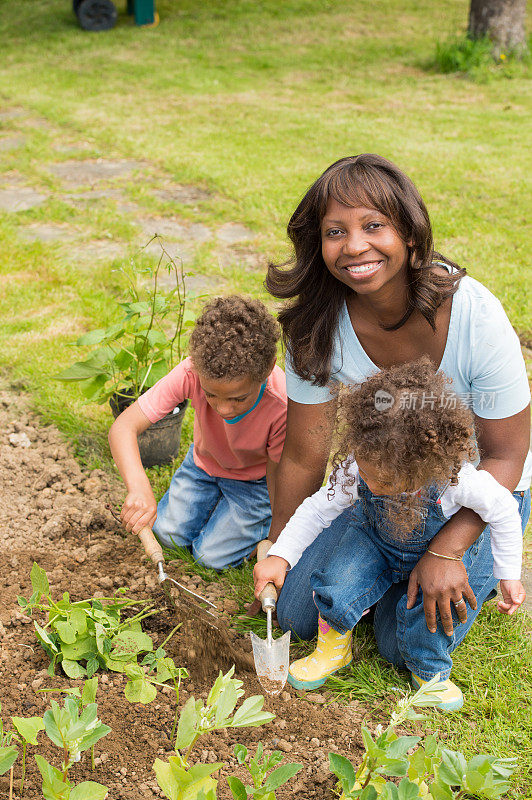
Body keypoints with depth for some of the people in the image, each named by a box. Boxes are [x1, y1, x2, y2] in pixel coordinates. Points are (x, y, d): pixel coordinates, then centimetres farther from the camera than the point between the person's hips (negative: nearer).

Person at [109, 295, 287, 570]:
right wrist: (139, 487, -55)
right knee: (169, 533, 0)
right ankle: (215, 495, 26)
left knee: (213, 556, -7)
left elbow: (279, 478, -24)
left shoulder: (282, 406, -40)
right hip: (204, 462, 3)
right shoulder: (193, 372, -37)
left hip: (255, 478, -3)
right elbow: (123, 426, -38)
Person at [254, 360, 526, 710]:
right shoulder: (357, 468, -31)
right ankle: (335, 645, 10)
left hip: (433, 550, 0)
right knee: (335, 590, -26)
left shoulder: (457, 479, -37)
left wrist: (509, 575, -7)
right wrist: (280, 556, -21)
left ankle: (429, 670, 3)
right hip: (372, 539, 1)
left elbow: (504, 512, -17)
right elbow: (317, 509, -14)